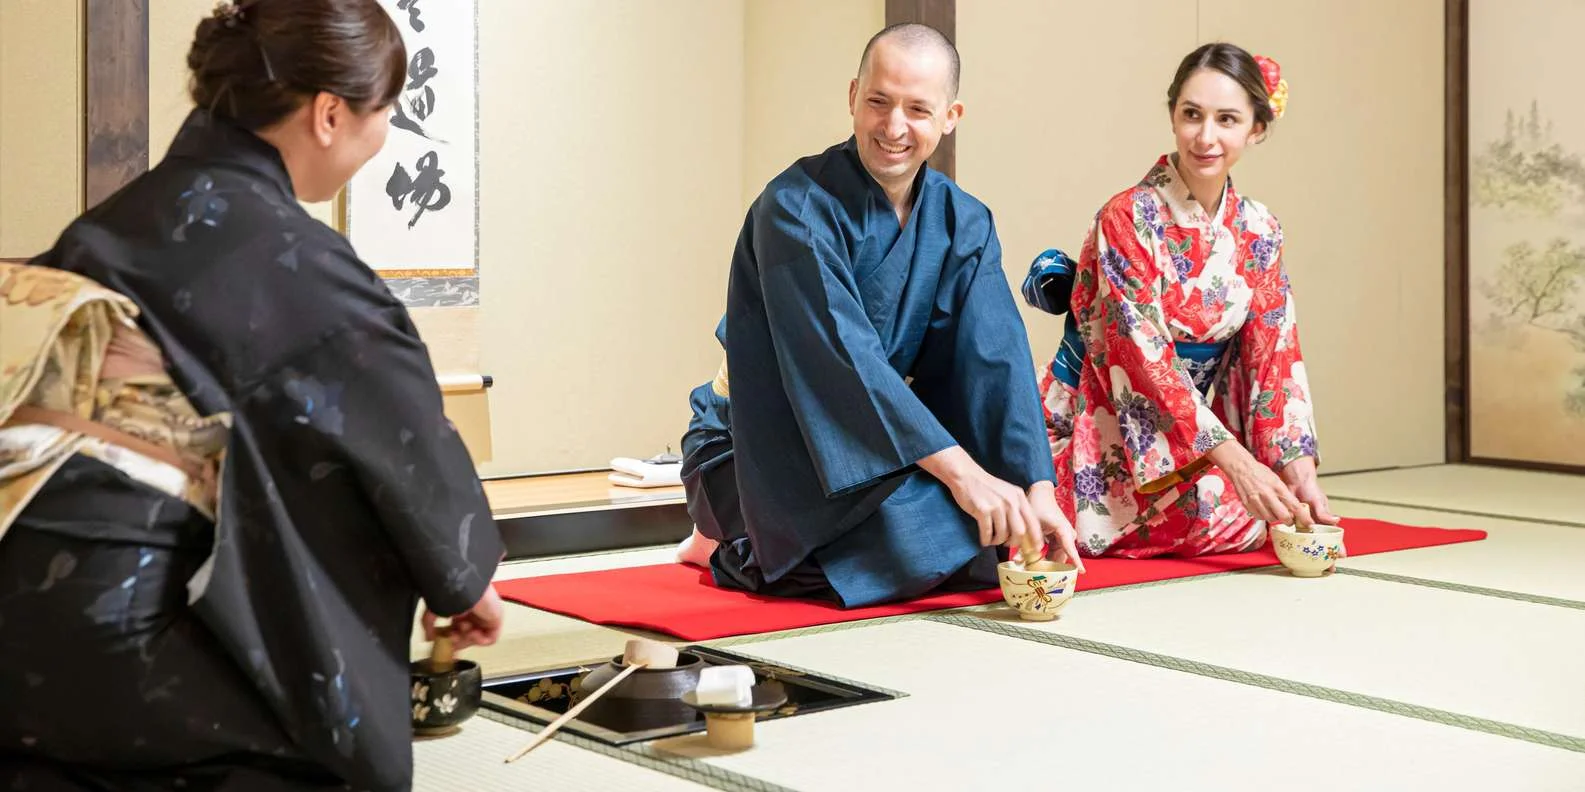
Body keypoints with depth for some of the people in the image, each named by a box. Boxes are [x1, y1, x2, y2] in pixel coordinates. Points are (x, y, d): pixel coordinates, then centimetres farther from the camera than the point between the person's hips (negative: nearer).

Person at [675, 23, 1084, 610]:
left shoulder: (964, 224, -1)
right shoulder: (794, 208, -20)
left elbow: (997, 359, -10)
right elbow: (840, 356, -30)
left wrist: (1037, 488, -24)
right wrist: (960, 470, -36)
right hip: (766, 455, -8)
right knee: (915, 539, -31)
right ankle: (737, 551, -2)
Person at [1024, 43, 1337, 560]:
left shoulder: (1259, 232, 2)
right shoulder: (1128, 218, -17)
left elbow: (1272, 357, 1)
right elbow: (1143, 361, -22)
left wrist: (1299, 471, -13)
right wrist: (1237, 462, -27)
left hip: (1190, 428, 5)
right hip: (1103, 428, -5)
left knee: (1247, 522, -15)